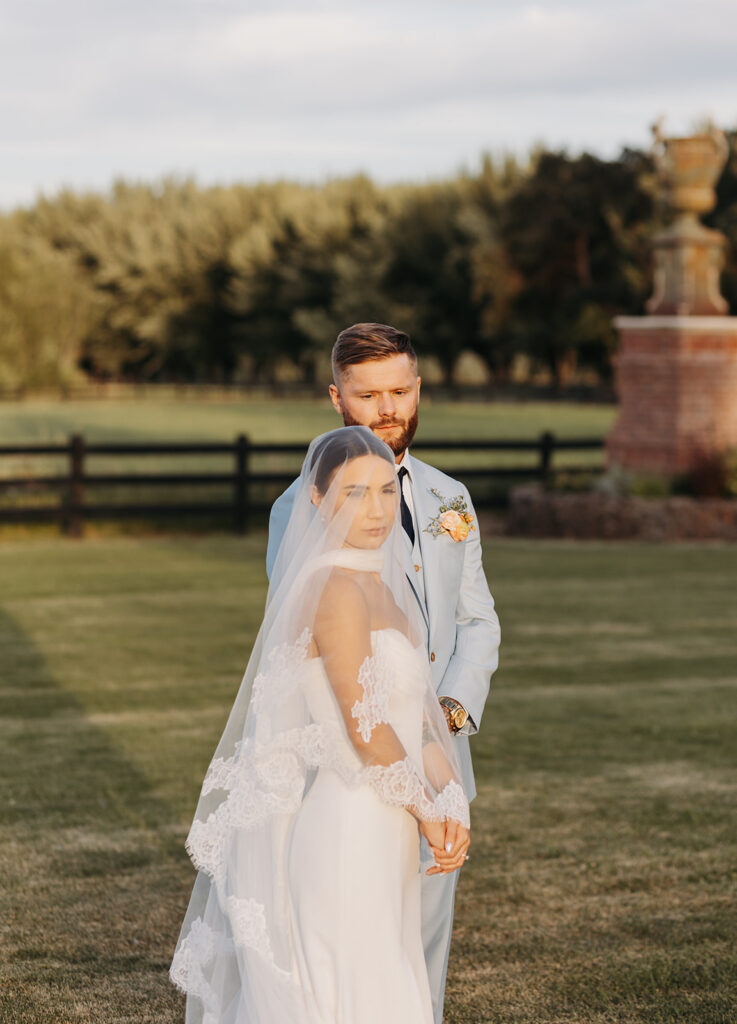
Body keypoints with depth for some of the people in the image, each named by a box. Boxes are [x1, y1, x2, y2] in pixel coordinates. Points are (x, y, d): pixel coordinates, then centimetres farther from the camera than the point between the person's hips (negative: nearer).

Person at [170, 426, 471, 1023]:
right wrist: (426, 808, -6)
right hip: (346, 831, -9)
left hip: (378, 834, 9)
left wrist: (454, 801, -3)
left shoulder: (383, 584, 11)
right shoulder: (336, 590, -18)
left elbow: (420, 709, 10)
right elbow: (363, 727, -19)